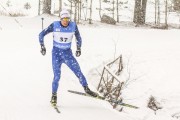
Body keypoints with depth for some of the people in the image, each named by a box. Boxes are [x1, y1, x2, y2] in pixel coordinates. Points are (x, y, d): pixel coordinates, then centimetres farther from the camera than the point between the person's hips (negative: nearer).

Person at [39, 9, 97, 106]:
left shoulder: (73, 26, -9)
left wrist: (78, 48, 8)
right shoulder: (54, 25, -14)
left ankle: (86, 89, 8)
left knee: (78, 71, -10)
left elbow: (78, 37, 10)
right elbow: (41, 35, -6)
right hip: (56, 53, -2)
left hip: (68, 53, 2)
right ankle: (54, 96, 9)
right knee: (57, 76, -9)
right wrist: (42, 46, -13)